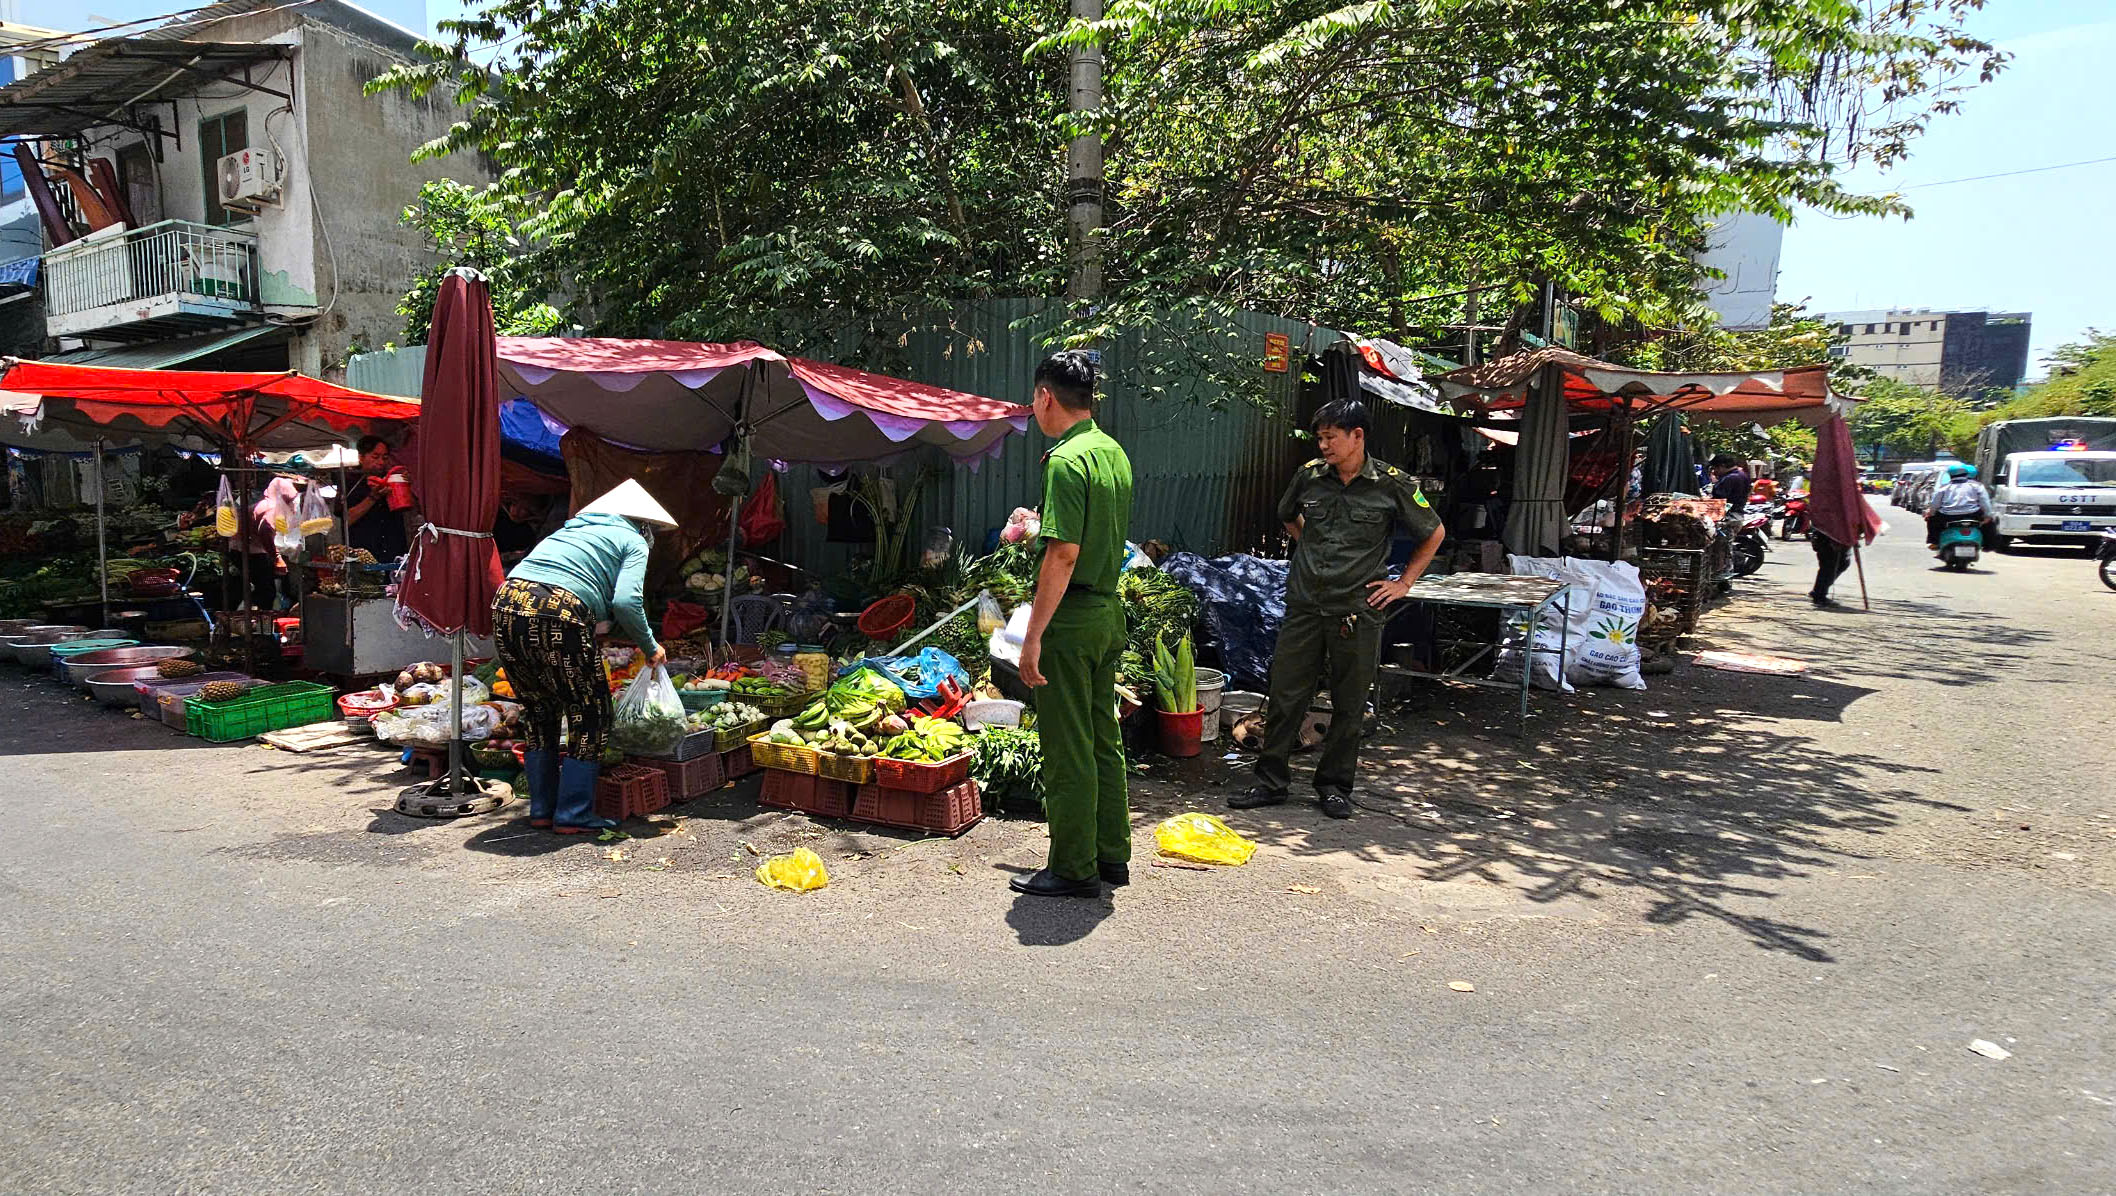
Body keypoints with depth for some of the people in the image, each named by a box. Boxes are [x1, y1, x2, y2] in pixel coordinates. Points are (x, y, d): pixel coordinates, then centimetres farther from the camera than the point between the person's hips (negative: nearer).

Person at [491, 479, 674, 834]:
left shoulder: (571, 528, 32)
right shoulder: (633, 540, 12)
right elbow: (626, 602, -6)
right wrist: (650, 648, 9)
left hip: (506, 605, 7)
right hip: (559, 618, -7)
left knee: (539, 715, 22)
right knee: (589, 718, 10)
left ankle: (541, 809, 28)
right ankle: (573, 816, 11)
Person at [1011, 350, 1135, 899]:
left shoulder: (1066, 460, -17)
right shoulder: (1115, 452, 10)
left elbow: (1064, 553, -23)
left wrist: (1034, 635, -20)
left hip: (1071, 617, -9)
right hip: (1110, 613, 9)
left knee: (1068, 749, 1)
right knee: (1103, 740, 16)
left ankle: (1073, 869, 10)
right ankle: (1112, 855, 26)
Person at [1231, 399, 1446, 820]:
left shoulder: (1392, 484, -5)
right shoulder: (1309, 476, 3)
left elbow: (1434, 534, 8)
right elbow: (1287, 517, 25)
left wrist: (1403, 583, 5)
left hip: (1357, 610, -2)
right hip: (1305, 606, 2)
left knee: (1349, 705, 7)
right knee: (1285, 695, 4)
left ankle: (1335, 786, 22)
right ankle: (1271, 782, 16)